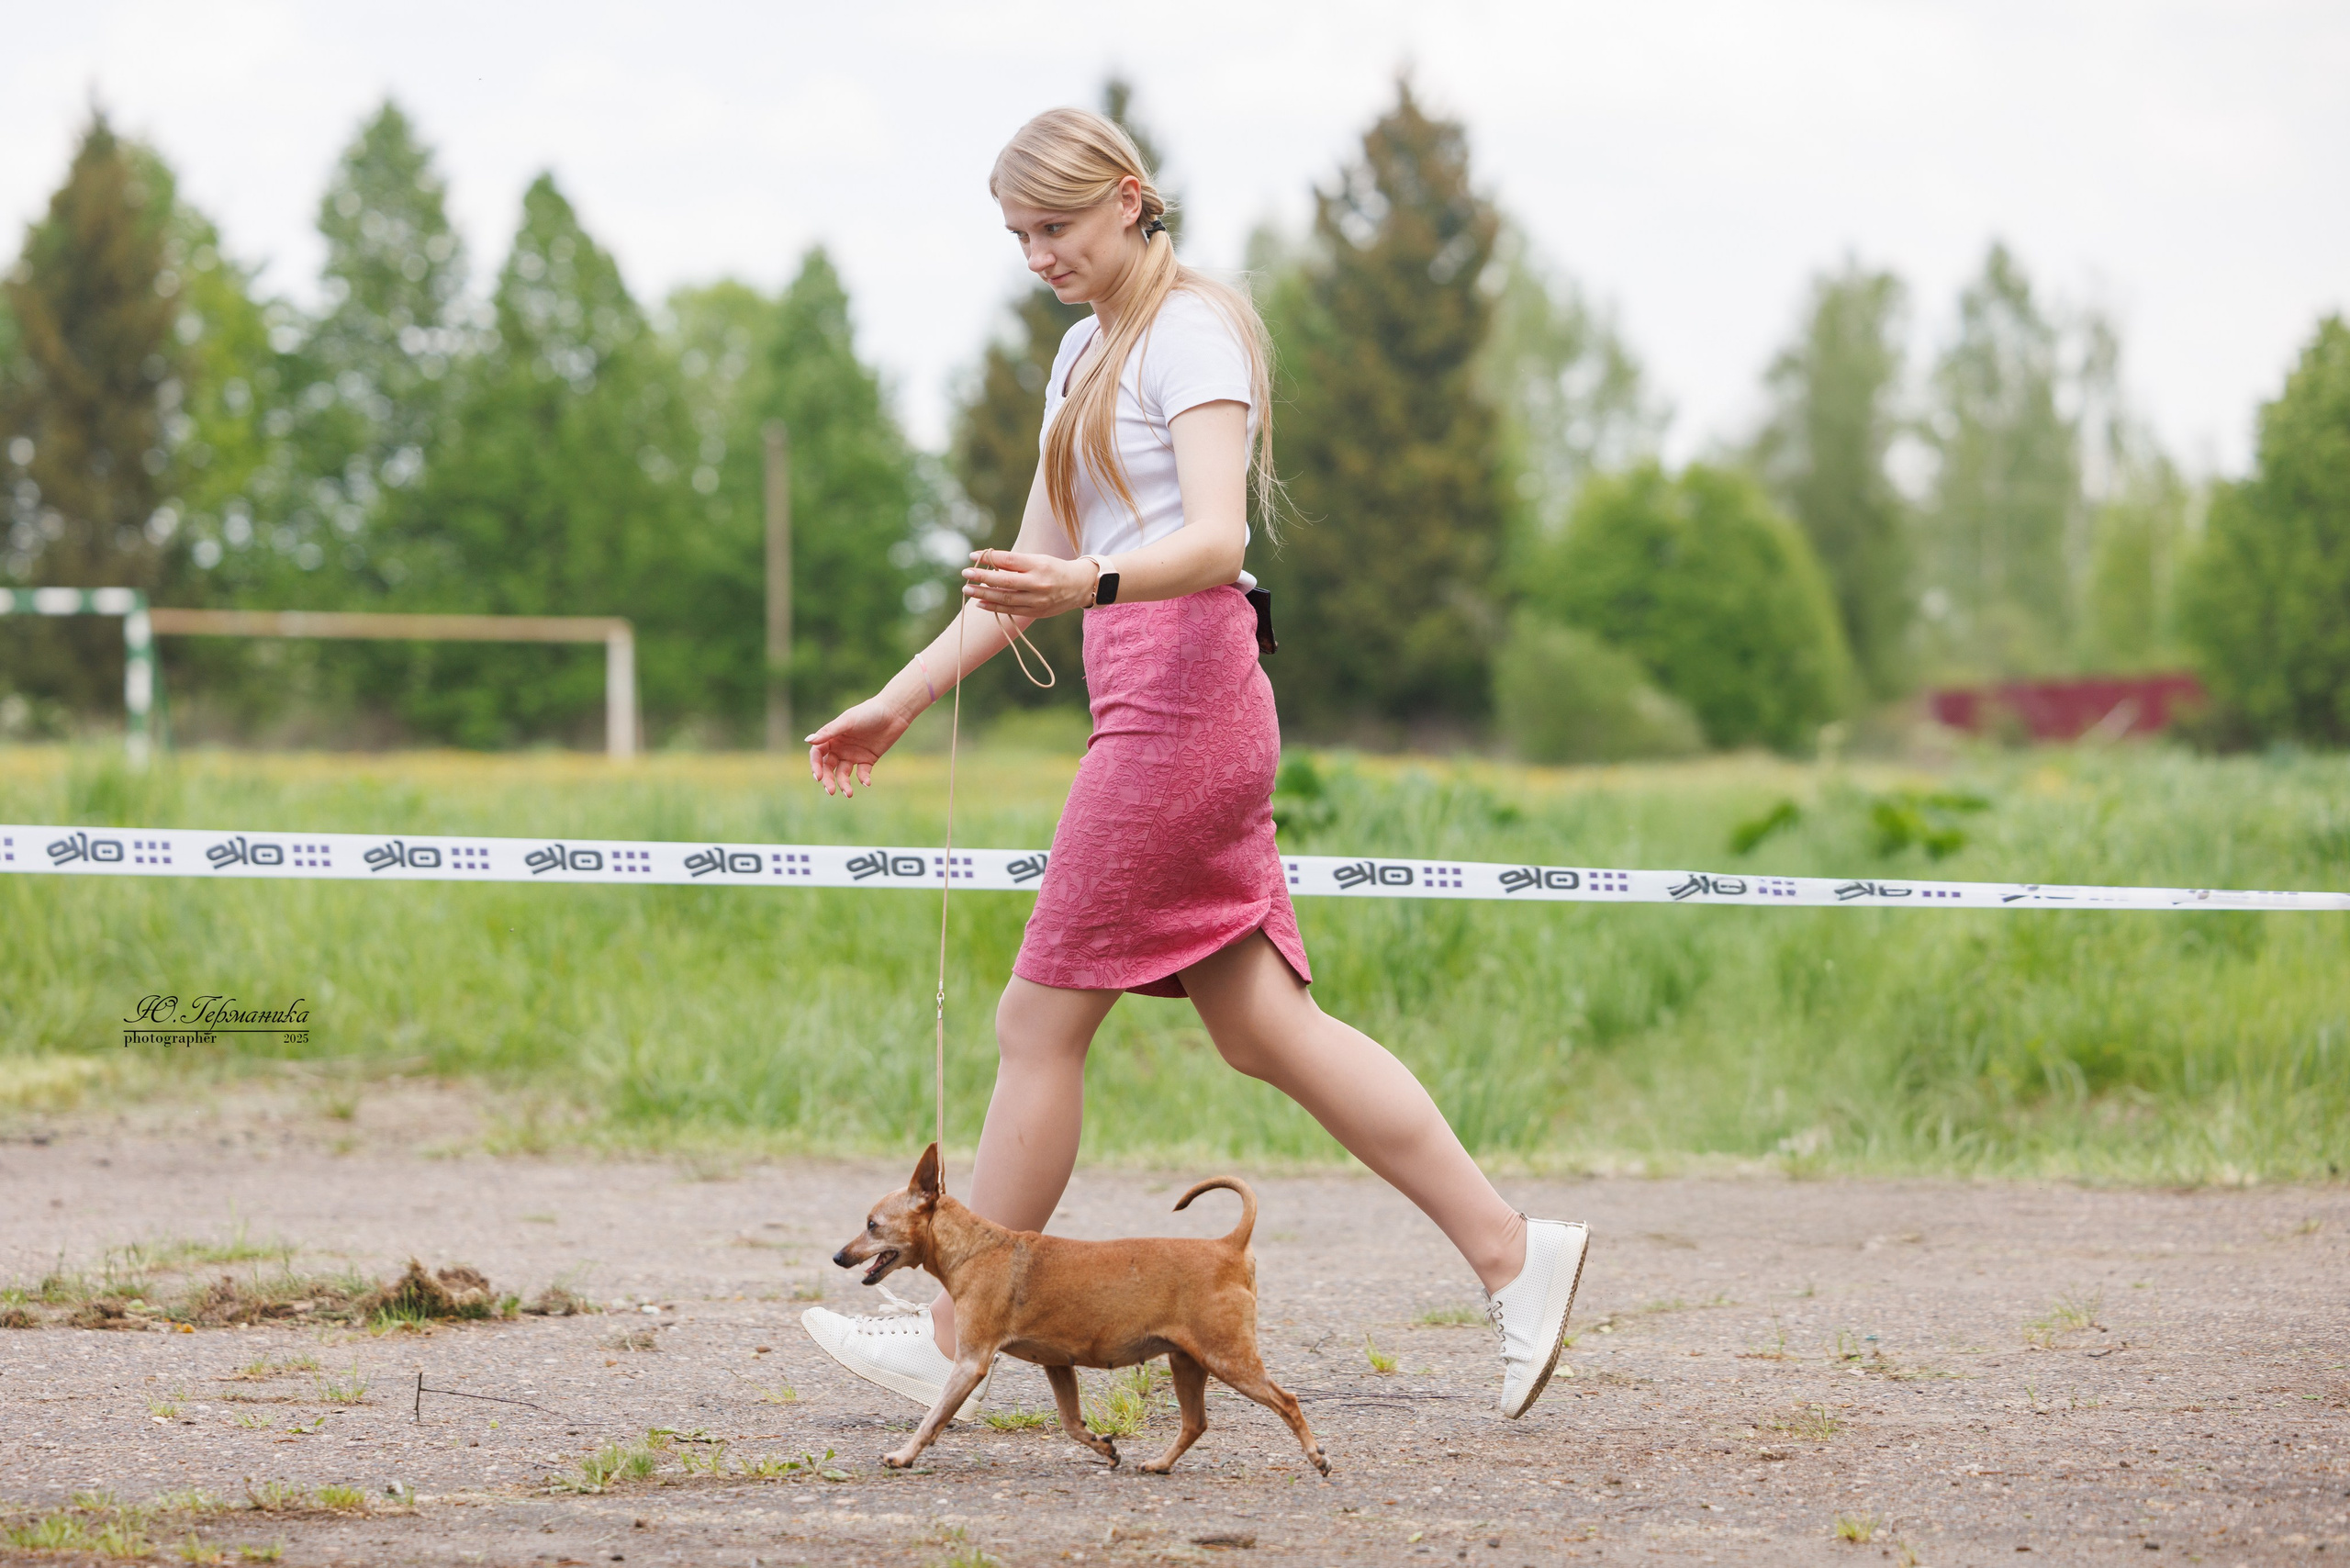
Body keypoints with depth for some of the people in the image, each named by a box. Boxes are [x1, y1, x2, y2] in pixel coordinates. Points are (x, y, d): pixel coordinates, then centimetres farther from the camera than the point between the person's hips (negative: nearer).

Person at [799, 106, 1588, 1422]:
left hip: (1183, 695, -10)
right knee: (1266, 1028, 5)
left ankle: (960, 1336, 3)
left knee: (1042, 1018, -4)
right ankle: (1511, 1250, 5)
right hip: (1163, 712, 10)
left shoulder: (1192, 330, -8)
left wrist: (1090, 585, -40)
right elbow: (1038, 563, 24)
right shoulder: (1088, 353, 20)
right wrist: (898, 704, 22)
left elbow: (1215, 540, -22)